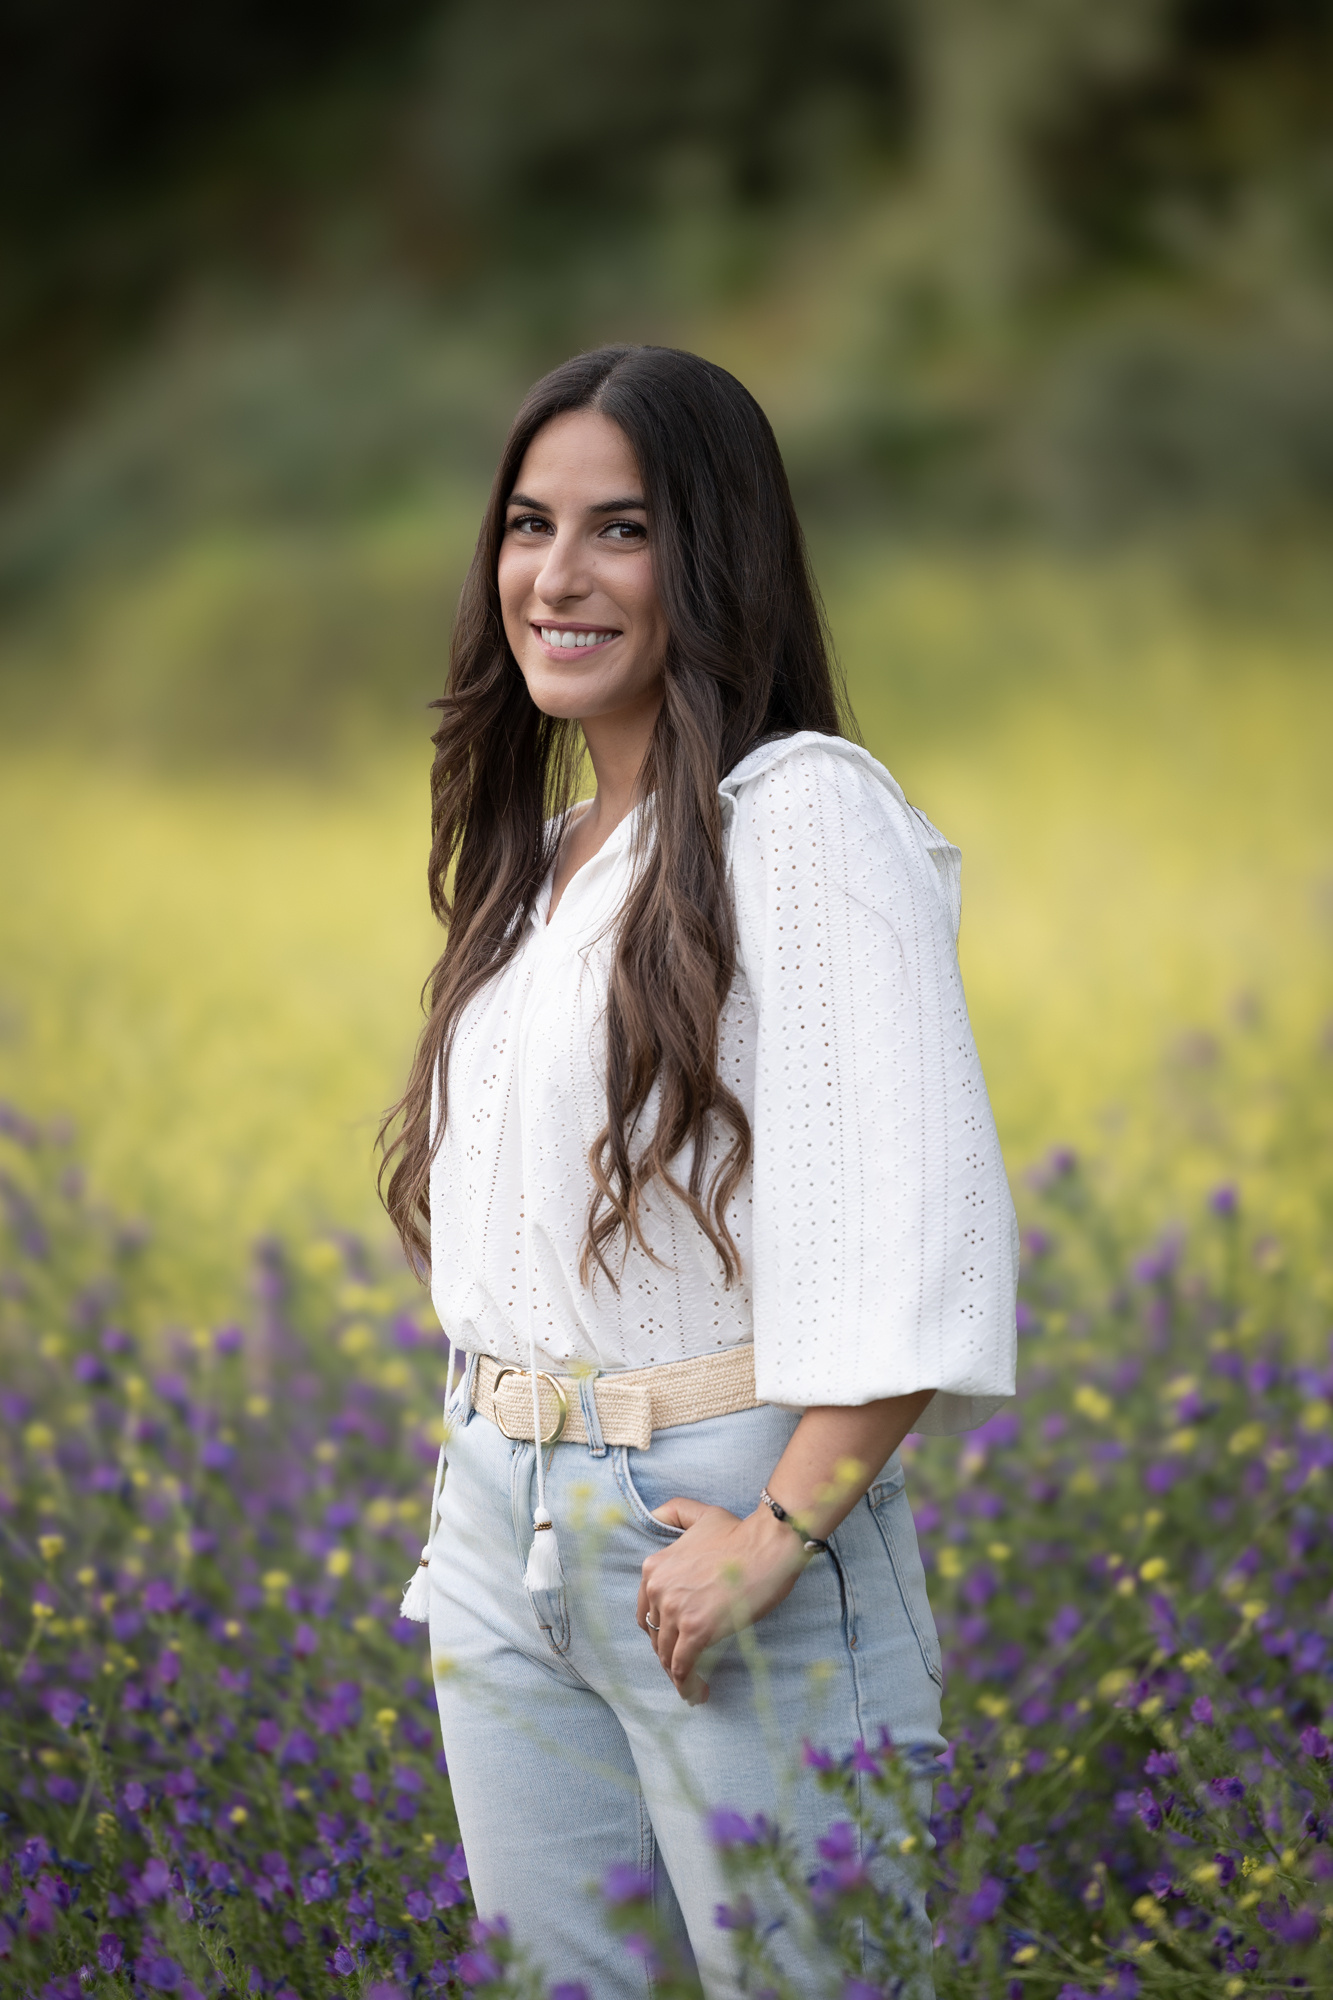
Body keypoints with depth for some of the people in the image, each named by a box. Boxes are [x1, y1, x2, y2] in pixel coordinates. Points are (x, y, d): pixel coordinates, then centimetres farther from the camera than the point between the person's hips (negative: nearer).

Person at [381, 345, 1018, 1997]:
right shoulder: (537, 859, 15)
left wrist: (777, 1535, -23)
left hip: (722, 1501, -7)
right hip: (502, 1538, 8)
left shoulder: (804, 814, -10)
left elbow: (925, 1220, -19)